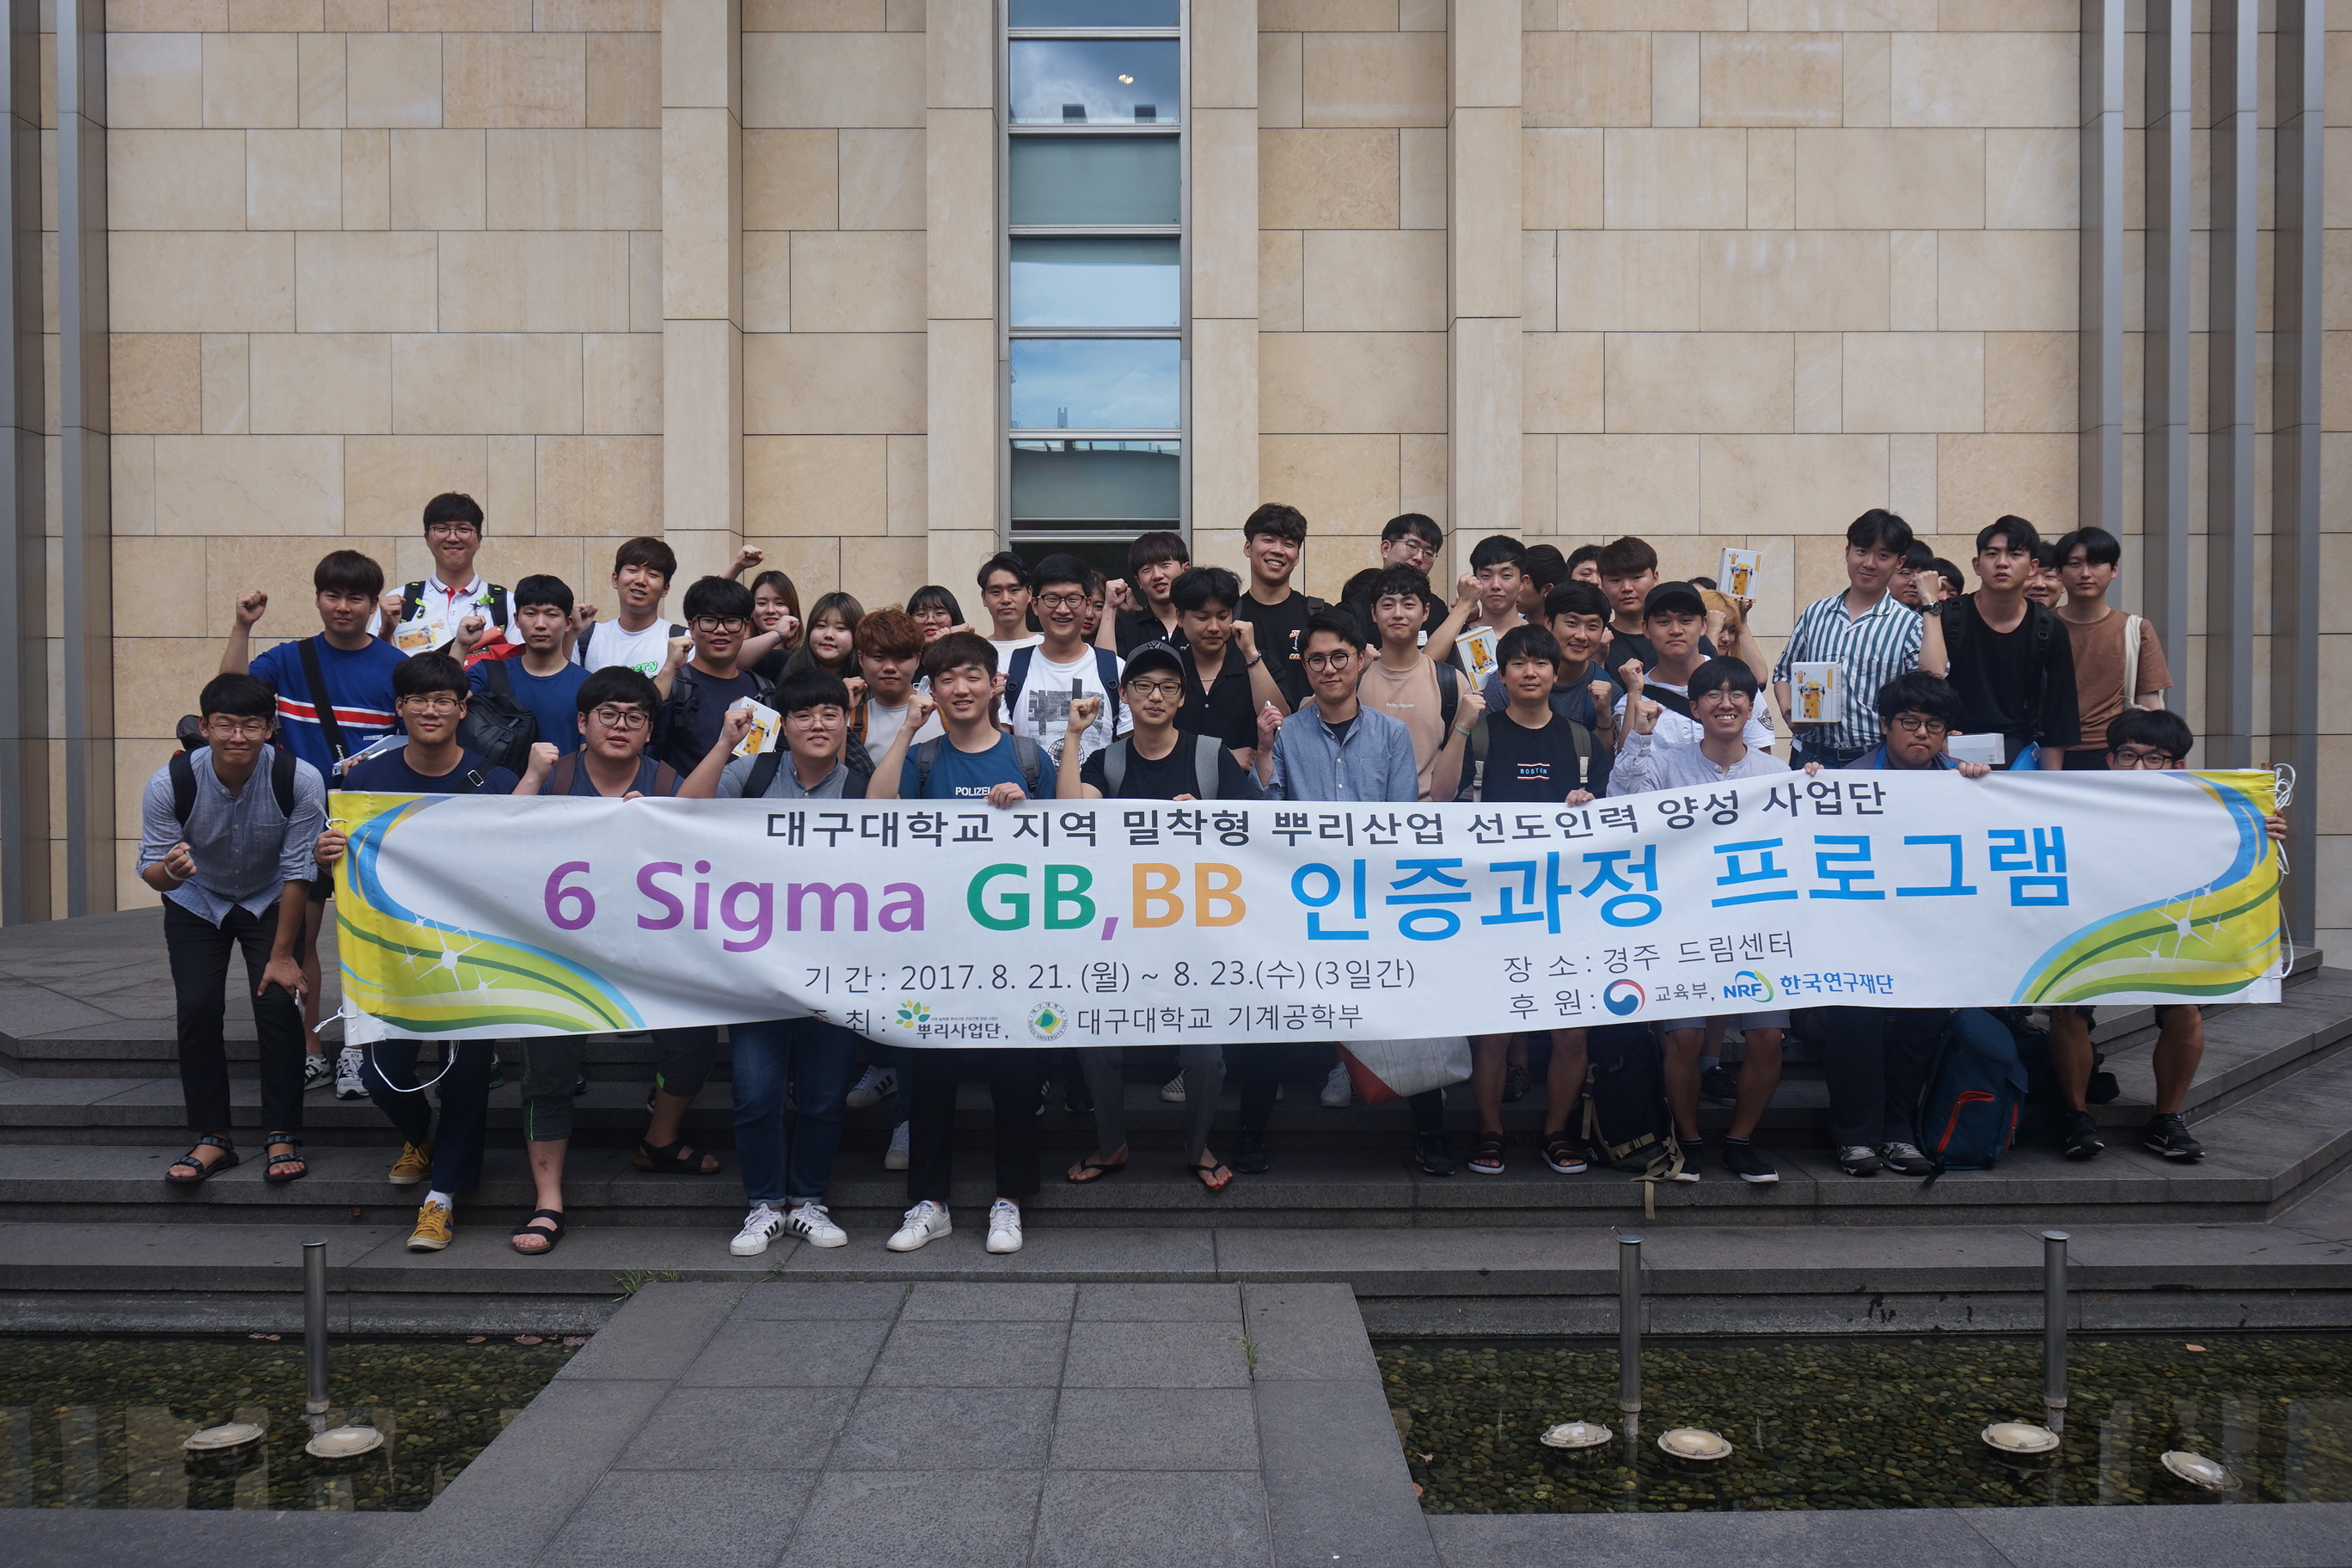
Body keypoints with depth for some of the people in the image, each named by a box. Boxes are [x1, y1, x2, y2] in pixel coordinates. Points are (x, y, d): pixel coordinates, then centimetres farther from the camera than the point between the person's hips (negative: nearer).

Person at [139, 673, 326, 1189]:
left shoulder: (300, 780, -29)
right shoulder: (170, 783, -26)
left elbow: (298, 872, -22)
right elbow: (151, 870, -19)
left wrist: (282, 954, -19)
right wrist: (170, 869, -45)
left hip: (270, 902, -1)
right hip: (195, 903, 1)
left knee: (278, 1001, -16)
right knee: (196, 1007, -12)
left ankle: (283, 1137, -6)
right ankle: (212, 1138, 0)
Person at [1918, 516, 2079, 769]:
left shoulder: (2051, 631, 5)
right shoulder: (1948, 616, -1)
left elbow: (2057, 722, 8)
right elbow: (1932, 675, -19)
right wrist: (1932, 606, -16)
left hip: (2018, 756, 2)